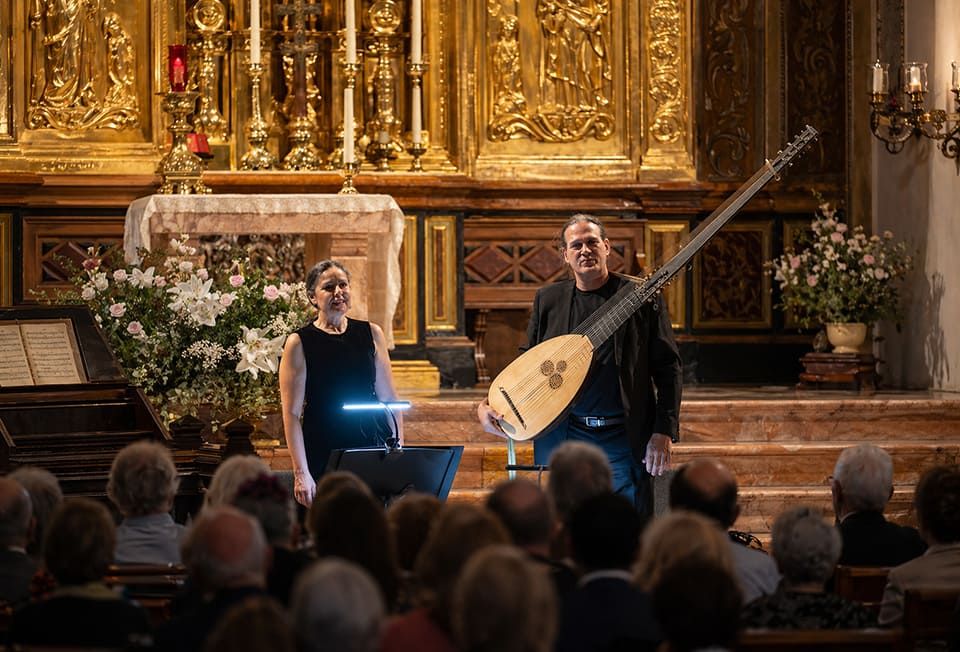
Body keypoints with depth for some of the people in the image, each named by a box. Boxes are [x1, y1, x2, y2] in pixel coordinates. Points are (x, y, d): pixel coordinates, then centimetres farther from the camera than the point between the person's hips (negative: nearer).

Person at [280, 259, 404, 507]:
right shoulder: (299, 343, -1)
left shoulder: (371, 334, 10)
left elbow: (389, 398, 13)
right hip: (324, 456, -3)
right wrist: (301, 474, -11)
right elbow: (291, 414, -5)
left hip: (373, 448, 3)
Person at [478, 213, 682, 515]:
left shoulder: (643, 298, 1)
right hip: (562, 438, 3)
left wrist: (664, 433, -8)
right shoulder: (548, 300, 9)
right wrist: (488, 407, -1)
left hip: (623, 438, -2)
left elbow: (668, 367, 1)